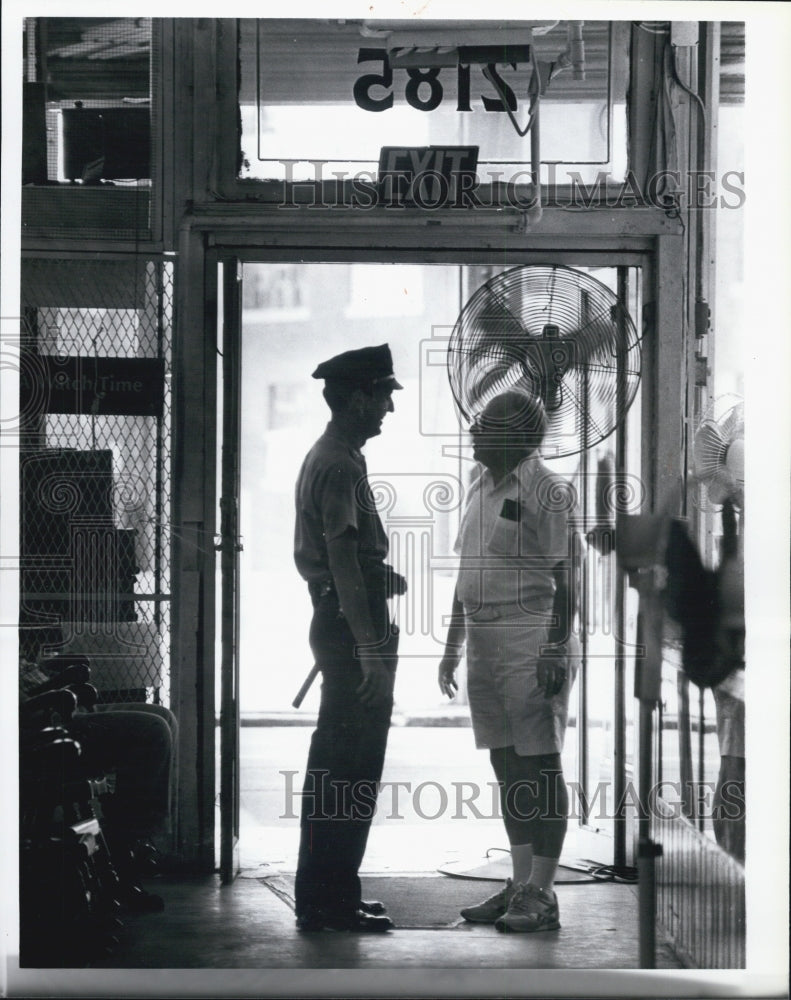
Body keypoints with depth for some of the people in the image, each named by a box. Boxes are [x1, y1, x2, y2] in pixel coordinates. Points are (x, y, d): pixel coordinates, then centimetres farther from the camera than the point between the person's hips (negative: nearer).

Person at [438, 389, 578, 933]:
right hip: (484, 639, 8)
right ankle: (520, 884, 17)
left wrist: (556, 650, -17)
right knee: (507, 764, 10)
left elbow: (565, 578, -12)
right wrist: (453, 644, 20)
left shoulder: (545, 491, -10)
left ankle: (542, 893, -4)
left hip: (529, 640, -8)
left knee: (540, 763, -5)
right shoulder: (480, 488, 15)